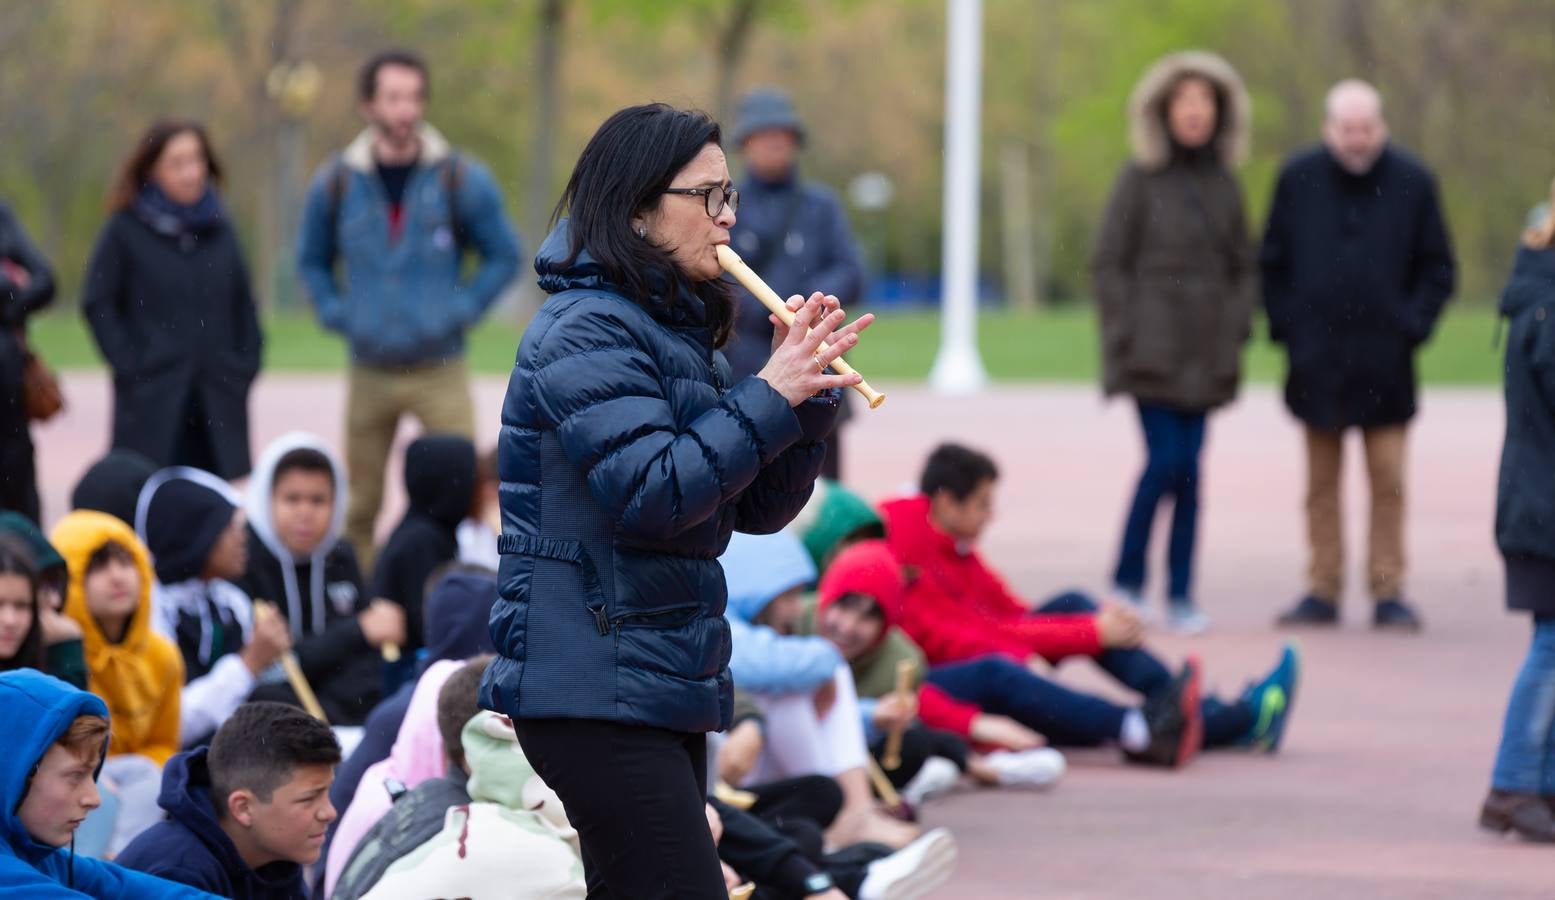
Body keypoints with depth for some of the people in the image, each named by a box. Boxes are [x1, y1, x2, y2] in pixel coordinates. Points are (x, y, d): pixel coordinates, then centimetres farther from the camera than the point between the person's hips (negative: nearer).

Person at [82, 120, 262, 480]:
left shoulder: (219, 230, 11)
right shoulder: (126, 231, -1)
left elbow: (243, 302, 17)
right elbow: (97, 303, -1)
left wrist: (246, 365, 7)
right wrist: (129, 366, -7)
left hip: (219, 397, 4)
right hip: (152, 400, -4)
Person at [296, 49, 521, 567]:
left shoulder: (461, 179, -2)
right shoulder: (335, 183, 3)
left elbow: (504, 256, 8)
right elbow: (311, 260, 19)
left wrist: (461, 311, -3)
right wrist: (336, 314, 5)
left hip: (440, 372, -2)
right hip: (369, 372, 2)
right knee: (360, 507, 6)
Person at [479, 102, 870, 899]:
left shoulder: (675, 332, 18)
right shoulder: (588, 332, -11)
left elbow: (757, 508, 15)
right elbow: (650, 494, -22)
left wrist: (807, 385, 1)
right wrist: (770, 399, -18)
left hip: (663, 685, 10)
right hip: (596, 689, -10)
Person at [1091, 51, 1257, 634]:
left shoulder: (1223, 184, 11)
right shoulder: (1140, 179, -2)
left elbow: (1243, 267, 19)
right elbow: (1108, 263, -1)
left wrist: (1236, 326, 6)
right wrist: (1126, 333, -7)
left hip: (1203, 354, 4)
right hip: (1152, 347, -4)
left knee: (1187, 467, 2)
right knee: (1168, 460, -13)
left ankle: (1181, 596, 6)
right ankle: (1127, 581, 3)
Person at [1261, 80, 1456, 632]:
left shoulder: (1412, 183, -1)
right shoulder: (1299, 179, 2)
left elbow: (1437, 269, 6)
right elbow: (1272, 263, 9)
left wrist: (1411, 327, -5)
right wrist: (1286, 328, 0)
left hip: (1385, 365, -1)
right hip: (1318, 363, 1)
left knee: (1387, 479, -2)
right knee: (1321, 482, 6)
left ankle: (1388, 592, 4)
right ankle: (1323, 591, 11)